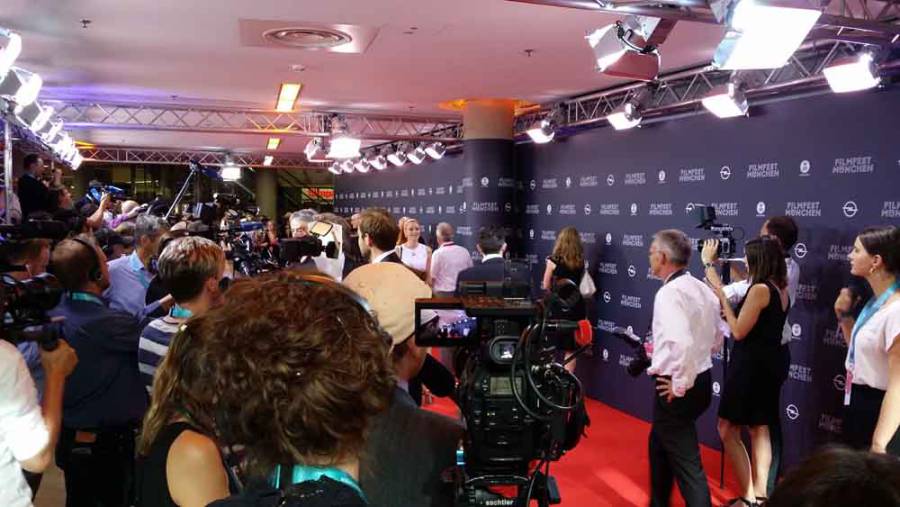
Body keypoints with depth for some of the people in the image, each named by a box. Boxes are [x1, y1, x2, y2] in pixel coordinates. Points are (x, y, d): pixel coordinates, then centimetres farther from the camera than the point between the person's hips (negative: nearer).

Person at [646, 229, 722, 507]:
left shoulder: (669, 292, -20)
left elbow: (682, 342, -35)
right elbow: (716, 338, 18)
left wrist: (680, 384, -21)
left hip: (677, 388, -9)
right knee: (660, 444, 26)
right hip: (701, 379, 9)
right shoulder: (702, 289, 7)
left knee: (687, 463, 0)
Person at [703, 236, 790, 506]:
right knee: (759, 430, 15)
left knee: (727, 429, 2)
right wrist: (709, 264, 19)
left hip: (750, 366, -9)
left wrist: (722, 298, -11)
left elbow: (738, 331, -18)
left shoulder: (760, 289, -20)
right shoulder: (781, 290, 7)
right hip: (768, 364, 9)